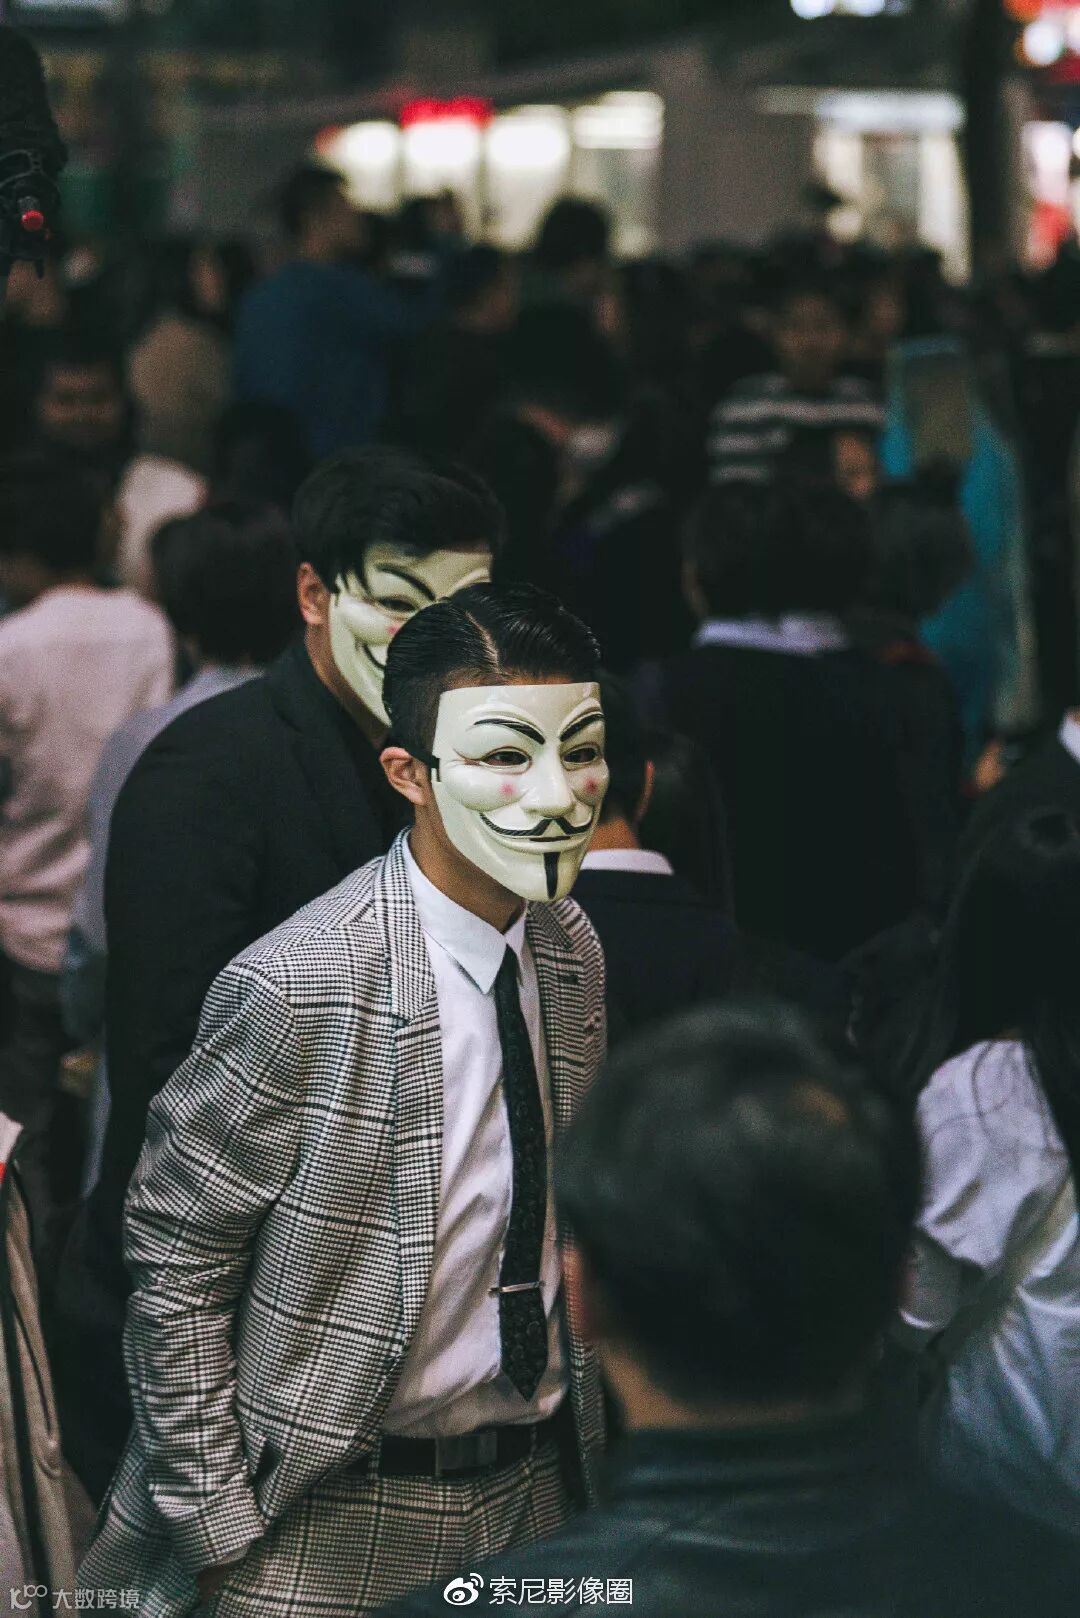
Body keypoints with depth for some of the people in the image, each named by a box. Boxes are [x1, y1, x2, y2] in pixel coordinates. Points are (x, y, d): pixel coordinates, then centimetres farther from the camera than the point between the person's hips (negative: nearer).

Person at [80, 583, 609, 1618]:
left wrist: (584, 1446, 14)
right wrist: (219, 1528, -12)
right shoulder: (300, 989, -21)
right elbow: (175, 1263, -14)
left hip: (537, 1492, 6)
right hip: (338, 1527, -6)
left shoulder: (573, 953, 0)